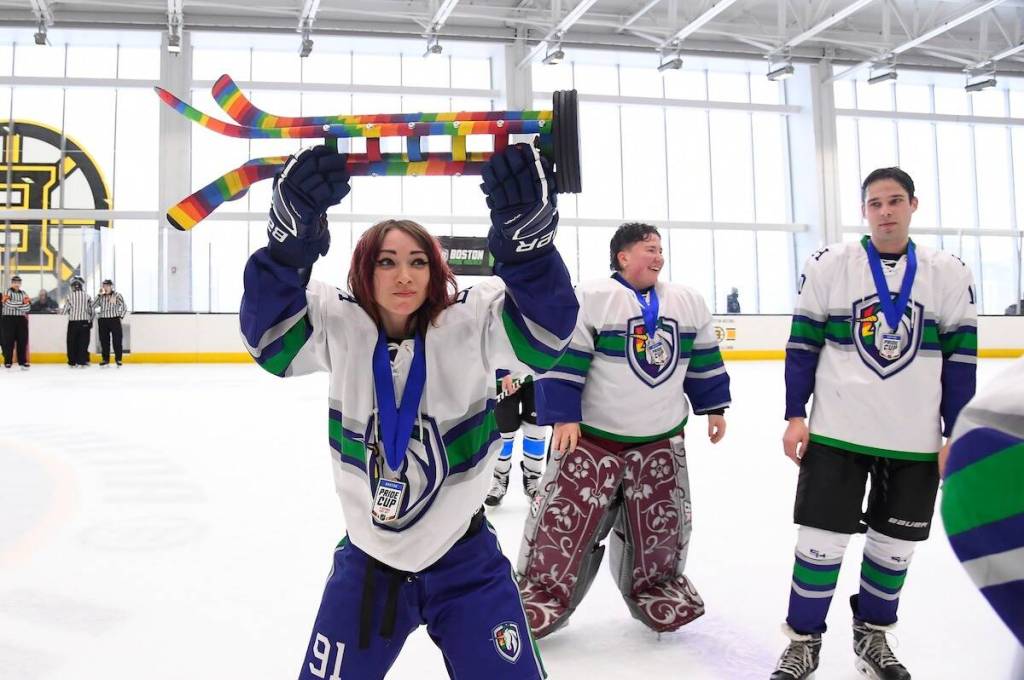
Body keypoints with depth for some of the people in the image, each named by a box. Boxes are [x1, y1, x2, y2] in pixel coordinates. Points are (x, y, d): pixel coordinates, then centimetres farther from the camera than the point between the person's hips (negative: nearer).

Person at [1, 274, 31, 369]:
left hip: (21, 319, 4)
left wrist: (15, 305, -12)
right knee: (8, 341, -3)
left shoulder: (23, 293, 12)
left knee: (22, 341, 2)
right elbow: (9, 304, -17)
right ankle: (8, 361, 2)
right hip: (8, 319, -4)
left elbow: (27, 307, -1)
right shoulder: (8, 292, 0)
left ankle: (22, 361, 7)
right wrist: (21, 303, -9)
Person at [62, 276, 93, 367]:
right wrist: (91, 321, 16)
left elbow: (65, 310, -2)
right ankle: (82, 362, 3)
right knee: (83, 342, 5)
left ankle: (72, 362, 10)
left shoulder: (69, 296, -4)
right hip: (84, 322, 1)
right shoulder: (87, 296, 0)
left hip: (73, 322, -1)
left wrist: (60, 311, 21)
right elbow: (91, 310, 4)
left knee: (72, 342, 8)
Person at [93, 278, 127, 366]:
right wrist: (99, 295, -5)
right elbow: (93, 306, -3)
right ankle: (105, 360, 15)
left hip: (115, 320, -3)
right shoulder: (101, 297, 8)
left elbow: (124, 307, 0)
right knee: (104, 341, 6)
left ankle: (118, 359, 6)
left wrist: (121, 316, -4)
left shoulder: (117, 295, -2)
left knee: (117, 341, -3)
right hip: (103, 321, 4)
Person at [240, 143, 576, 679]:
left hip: (465, 563, -1)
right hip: (367, 562, 2)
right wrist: (291, 235, -43)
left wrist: (525, 233, -49)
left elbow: (543, 331, -31)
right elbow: (269, 335, -25)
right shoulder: (341, 325, -9)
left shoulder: (469, 323, -14)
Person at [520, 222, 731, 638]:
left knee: (660, 525, 14)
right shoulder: (591, 298, -12)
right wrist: (563, 416, -17)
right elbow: (562, 358, -13)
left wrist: (713, 407, 15)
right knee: (566, 522, -3)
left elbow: (704, 358, 16)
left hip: (661, 439, 5)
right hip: (592, 436, -4)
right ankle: (541, 596, 12)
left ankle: (657, 588, 36)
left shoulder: (688, 302, 7)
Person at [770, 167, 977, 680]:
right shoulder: (828, 266, -3)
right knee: (821, 541, 0)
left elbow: (961, 358, 3)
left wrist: (956, 435, 0)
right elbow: (803, 344, 0)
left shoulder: (948, 274, 1)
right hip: (836, 432, -2)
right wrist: (795, 416, -3)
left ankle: (871, 637, 33)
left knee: (894, 545, 12)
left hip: (916, 440, 2)